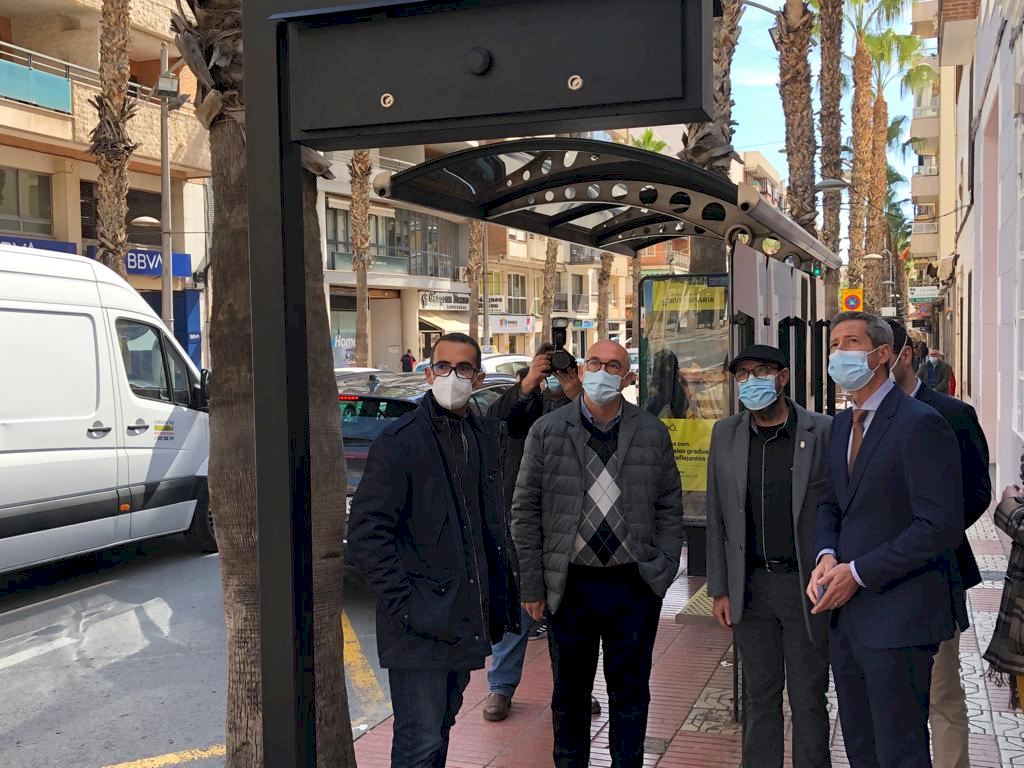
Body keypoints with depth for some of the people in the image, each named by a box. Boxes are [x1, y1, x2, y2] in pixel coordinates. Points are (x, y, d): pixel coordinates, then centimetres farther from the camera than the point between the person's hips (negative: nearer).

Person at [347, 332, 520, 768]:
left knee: (441, 728, 19)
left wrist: (503, 592, 12)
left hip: (467, 622, 7)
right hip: (420, 625, -7)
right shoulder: (400, 441, -12)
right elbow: (366, 534, -15)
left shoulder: (485, 435, 10)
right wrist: (403, 604, -18)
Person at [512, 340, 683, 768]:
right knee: (570, 695, 13)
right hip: (570, 586, 0)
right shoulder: (547, 431, 0)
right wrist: (532, 585, -3)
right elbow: (525, 511, 1)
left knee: (631, 696, 12)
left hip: (636, 587, 1)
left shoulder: (653, 433, 4)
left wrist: (664, 570, 0)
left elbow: (669, 507, 8)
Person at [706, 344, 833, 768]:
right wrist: (720, 589, 5)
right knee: (760, 697, 13)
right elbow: (716, 518, 7)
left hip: (807, 585, -3)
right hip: (751, 587, 3)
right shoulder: (725, 434, 4)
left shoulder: (824, 432, -7)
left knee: (809, 699, 7)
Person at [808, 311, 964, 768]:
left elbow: (941, 525, -20)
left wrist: (858, 572, -18)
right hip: (846, 611, 8)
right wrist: (827, 556, -3)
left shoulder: (921, 424, -14)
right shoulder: (842, 424, 13)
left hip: (896, 615, -8)